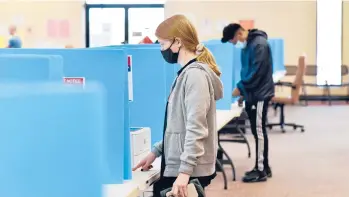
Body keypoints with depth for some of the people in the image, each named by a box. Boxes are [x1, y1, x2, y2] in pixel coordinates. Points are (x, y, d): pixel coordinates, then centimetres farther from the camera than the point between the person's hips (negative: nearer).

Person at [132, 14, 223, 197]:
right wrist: (156, 151, 16)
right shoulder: (187, 73, 14)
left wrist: (185, 171, -25)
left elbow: (196, 128, -22)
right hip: (177, 168, 9)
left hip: (189, 172, -9)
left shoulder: (195, 74, -15)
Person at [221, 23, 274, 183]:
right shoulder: (247, 45, 12)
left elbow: (257, 72, -22)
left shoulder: (259, 44, -18)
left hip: (260, 95, -9)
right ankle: (263, 167, 20)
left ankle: (261, 171, -1)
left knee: (259, 131, -5)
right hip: (252, 95, 9)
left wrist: (241, 88, -15)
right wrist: (243, 91, 9)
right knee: (258, 131, 13)